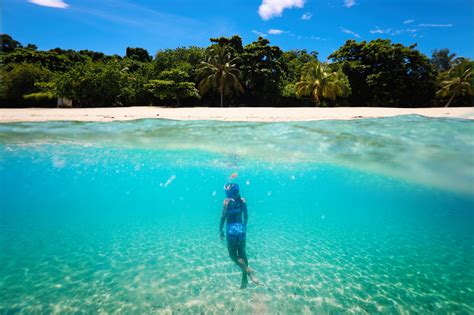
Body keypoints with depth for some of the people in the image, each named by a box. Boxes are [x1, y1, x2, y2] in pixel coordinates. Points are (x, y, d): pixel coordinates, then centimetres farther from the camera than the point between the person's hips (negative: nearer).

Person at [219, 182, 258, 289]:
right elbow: (246, 216, 8)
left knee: (233, 255, 6)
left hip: (232, 229, -5)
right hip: (241, 228, 5)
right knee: (242, 254, 14)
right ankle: (244, 278, 18)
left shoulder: (227, 201, -10)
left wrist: (220, 230, -3)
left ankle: (248, 270, -9)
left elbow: (223, 216, -13)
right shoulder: (243, 200, 4)